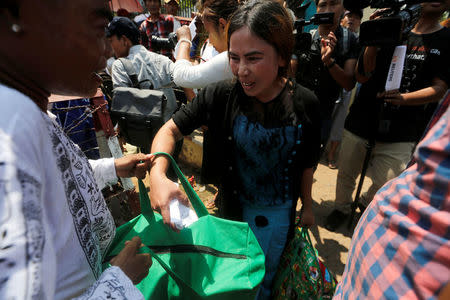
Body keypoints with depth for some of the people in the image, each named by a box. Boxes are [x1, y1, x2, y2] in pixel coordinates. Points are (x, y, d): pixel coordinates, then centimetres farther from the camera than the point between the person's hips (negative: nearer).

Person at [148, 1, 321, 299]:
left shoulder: (305, 104, -19)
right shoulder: (221, 95, -22)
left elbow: (306, 163, -6)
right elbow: (171, 130, -16)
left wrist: (307, 205, 7)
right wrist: (158, 175, -35)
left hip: (280, 211, 1)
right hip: (233, 205, 0)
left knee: (265, 273, 27)